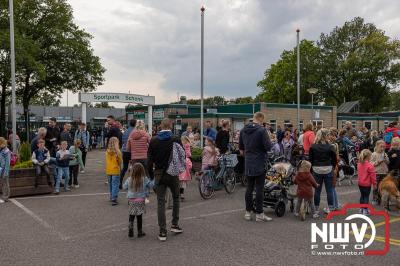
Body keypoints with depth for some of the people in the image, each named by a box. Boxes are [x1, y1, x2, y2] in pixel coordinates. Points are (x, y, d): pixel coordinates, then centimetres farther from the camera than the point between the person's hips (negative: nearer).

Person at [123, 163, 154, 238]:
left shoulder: (129, 179, -5)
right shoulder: (144, 179, -11)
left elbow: (124, 187, 7)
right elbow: (150, 185, -1)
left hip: (131, 200, 1)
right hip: (140, 200, -1)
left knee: (131, 216, 15)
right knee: (139, 216, 8)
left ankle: (130, 227, -7)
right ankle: (140, 232, 17)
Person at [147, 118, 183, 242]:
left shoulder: (153, 141, -2)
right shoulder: (176, 140, -8)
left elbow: (150, 159, 0)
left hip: (159, 174, 1)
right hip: (173, 174, -1)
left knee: (161, 202, 5)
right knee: (176, 198, 21)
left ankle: (162, 232, 5)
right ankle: (174, 224, 22)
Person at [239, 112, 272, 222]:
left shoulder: (243, 130, 6)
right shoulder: (261, 130, -15)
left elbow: (241, 148, 15)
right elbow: (268, 147, -16)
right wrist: (268, 141, 4)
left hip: (248, 164, 6)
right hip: (260, 164, -6)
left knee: (249, 188, 12)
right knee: (259, 189, 0)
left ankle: (248, 212, 17)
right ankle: (259, 214, 5)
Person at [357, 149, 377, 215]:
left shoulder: (359, 164, 3)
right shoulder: (370, 165, -19)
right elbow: (373, 175, -15)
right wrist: (374, 183, -5)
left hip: (360, 183, 7)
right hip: (367, 184, -7)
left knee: (362, 195, 19)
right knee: (366, 196, 1)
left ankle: (361, 209, 26)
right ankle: (365, 210, 3)